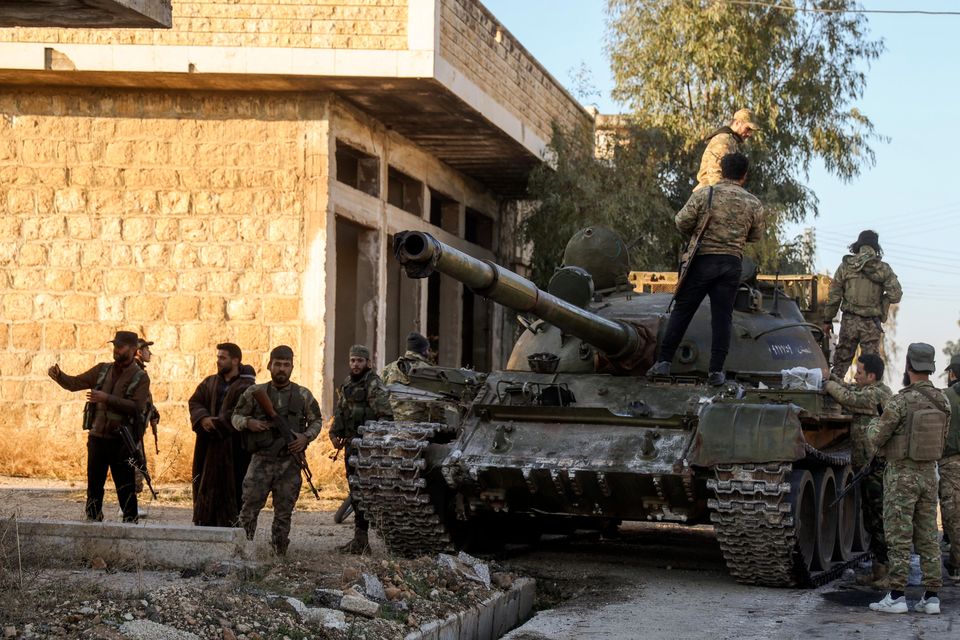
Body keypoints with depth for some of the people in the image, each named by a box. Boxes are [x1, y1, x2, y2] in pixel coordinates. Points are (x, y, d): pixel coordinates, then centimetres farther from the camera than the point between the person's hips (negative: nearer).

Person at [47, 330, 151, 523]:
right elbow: (75, 383, 7)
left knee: (125, 488, -1)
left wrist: (107, 399, -24)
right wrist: (58, 376, -13)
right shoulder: (102, 370, 10)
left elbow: (136, 407, -17)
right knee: (94, 485, 9)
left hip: (121, 442, -4)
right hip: (97, 437, 4)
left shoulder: (140, 377, -4)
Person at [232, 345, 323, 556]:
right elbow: (236, 417, 8)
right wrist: (248, 423, -13)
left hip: (290, 463, 1)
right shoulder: (255, 392, 3)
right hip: (261, 461, -1)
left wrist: (306, 437, -6)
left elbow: (316, 421, 13)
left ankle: (279, 554, 14)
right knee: (249, 509, -4)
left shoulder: (303, 395, 6)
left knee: (284, 513, 6)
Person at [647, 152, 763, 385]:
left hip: (702, 261, -1)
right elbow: (755, 236, 11)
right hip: (732, 264, 2)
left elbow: (682, 221, -7)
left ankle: (663, 361, 2)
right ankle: (716, 371, 1)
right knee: (722, 318, 4)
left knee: (682, 311, 5)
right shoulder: (754, 204, 3)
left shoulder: (704, 194, -4)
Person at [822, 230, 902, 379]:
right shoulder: (884, 269, -4)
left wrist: (827, 320, 8)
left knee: (841, 361, 10)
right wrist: (881, 300, 11)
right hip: (872, 324, -1)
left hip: (849, 321, 1)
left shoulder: (846, 265, -2)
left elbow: (833, 296, 0)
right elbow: (896, 295, -9)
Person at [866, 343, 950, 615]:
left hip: (901, 476, -6)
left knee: (898, 537, -2)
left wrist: (874, 424, 10)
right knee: (927, 536, 9)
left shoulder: (900, 401, -18)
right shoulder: (942, 402, 4)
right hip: (929, 474, 6)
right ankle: (931, 597, 8)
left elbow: (875, 439, -13)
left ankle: (896, 596, -3)